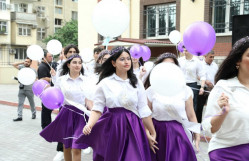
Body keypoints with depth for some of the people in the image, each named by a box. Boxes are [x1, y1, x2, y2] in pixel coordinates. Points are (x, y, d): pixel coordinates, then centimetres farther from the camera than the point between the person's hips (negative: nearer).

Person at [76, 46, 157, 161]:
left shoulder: (136, 83, 5)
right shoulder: (105, 83, 0)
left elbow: (144, 110, 5)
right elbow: (97, 109, -3)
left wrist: (153, 133, 6)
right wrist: (89, 125, -20)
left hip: (133, 127, 1)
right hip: (112, 128, -1)